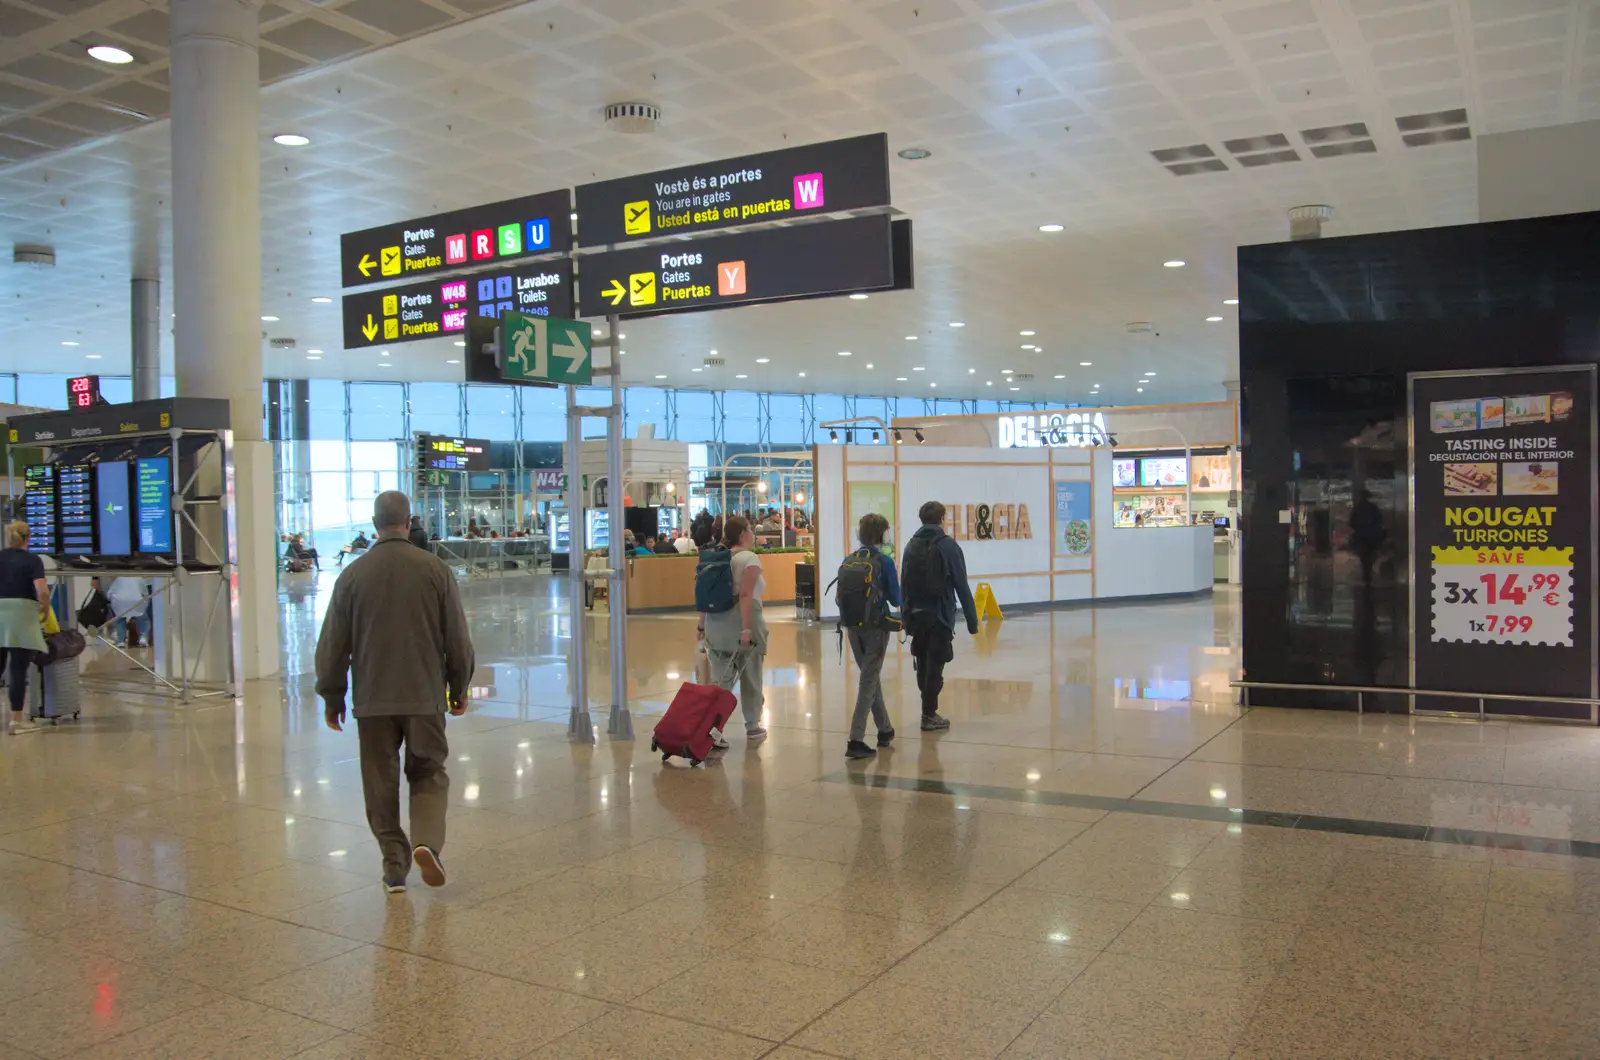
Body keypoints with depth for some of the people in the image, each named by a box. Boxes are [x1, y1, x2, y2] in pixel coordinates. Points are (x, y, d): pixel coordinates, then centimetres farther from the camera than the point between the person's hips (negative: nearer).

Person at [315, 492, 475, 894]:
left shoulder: (353, 575, -1)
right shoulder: (435, 570, -3)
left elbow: (332, 645, 3)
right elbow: (458, 639, 0)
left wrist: (332, 698, 13)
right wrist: (460, 688, 12)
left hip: (373, 698, 0)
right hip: (425, 695, 0)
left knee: (380, 784, 10)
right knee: (428, 774, 11)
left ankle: (394, 866, 12)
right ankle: (427, 841, -11)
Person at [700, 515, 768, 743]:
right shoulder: (749, 558, -7)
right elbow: (746, 595, -18)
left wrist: (702, 625, 15)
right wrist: (746, 629, -22)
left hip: (715, 621, 6)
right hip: (742, 621, -5)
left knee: (720, 679, 5)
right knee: (750, 676, 12)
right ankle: (752, 727, 24)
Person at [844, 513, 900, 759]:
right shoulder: (884, 562, -12)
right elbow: (896, 599, -8)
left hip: (854, 626, 5)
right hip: (876, 626, -5)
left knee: (871, 677, 19)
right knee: (869, 681, -2)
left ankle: (885, 730, 30)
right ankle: (856, 740, -8)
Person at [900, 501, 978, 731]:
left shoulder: (911, 545, 8)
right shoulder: (948, 545, -6)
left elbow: (904, 585, 6)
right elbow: (962, 587, -8)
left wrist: (907, 615, 11)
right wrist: (972, 621, -5)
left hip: (916, 615, 5)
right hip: (940, 615, -5)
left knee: (923, 665, 15)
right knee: (935, 665, -1)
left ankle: (929, 709, 22)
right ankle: (929, 715, 1)